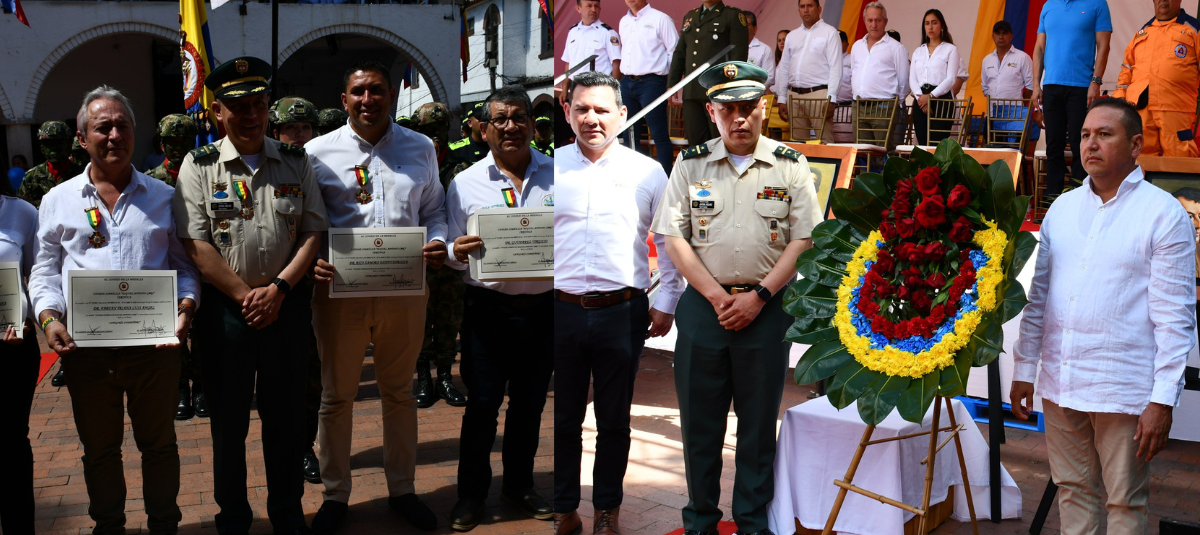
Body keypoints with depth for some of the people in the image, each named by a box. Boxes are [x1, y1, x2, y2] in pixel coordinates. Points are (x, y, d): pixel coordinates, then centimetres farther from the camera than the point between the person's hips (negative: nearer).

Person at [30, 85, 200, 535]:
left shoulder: (163, 196, 7)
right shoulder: (58, 200, 9)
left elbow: (185, 264, 8)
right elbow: (44, 270, 9)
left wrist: (185, 308, -10)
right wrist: (49, 317, -8)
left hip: (155, 342, -1)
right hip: (85, 345, 1)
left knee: (158, 443, 10)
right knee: (99, 447, 14)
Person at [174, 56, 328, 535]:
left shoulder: (295, 163, 7)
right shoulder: (199, 166, 1)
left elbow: (313, 231, 2)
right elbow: (195, 244, -6)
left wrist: (278, 289, -11)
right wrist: (246, 296, -11)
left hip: (287, 304, 1)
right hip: (225, 307, -1)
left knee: (286, 416, 9)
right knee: (228, 419, 9)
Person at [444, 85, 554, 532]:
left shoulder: (558, 175, 5)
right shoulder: (465, 184, 4)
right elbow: (451, 252, 6)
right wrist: (458, 252, -17)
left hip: (543, 307, 2)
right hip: (489, 308, -1)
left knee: (530, 403, 14)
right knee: (481, 403, 3)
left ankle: (519, 486, 31)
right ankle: (472, 493, 19)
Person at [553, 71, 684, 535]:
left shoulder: (646, 172, 4)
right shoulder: (550, 168, 5)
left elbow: (670, 242, 9)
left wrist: (666, 303, 5)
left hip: (622, 313, 0)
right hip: (561, 310, 1)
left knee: (614, 421, 11)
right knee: (562, 418, 9)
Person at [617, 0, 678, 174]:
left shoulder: (660, 19, -5)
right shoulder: (623, 22, 15)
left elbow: (675, 52, -5)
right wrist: (625, 76, 18)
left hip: (651, 82, -7)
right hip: (627, 82, 7)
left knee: (659, 135, -6)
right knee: (630, 135, 11)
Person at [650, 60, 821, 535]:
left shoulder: (790, 166, 3)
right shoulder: (690, 164, 5)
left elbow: (804, 239, 0)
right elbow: (673, 238, 1)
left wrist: (758, 295, -9)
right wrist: (716, 295, -8)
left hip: (767, 308, -1)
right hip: (703, 304, 1)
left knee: (759, 421, 8)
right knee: (699, 420, 7)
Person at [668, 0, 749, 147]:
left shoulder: (733, 16, 2)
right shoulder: (689, 16, 21)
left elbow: (739, 55, -5)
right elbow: (679, 53, 20)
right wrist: (671, 84, 12)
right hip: (691, 92, 5)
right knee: (695, 141, 5)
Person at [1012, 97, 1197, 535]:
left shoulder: (1164, 213, -5)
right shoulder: (1062, 207, 10)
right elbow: (1037, 294, 14)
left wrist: (1163, 399, -13)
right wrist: (1023, 370, 11)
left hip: (1124, 390, -5)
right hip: (1059, 383, 5)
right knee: (1072, 489, 14)